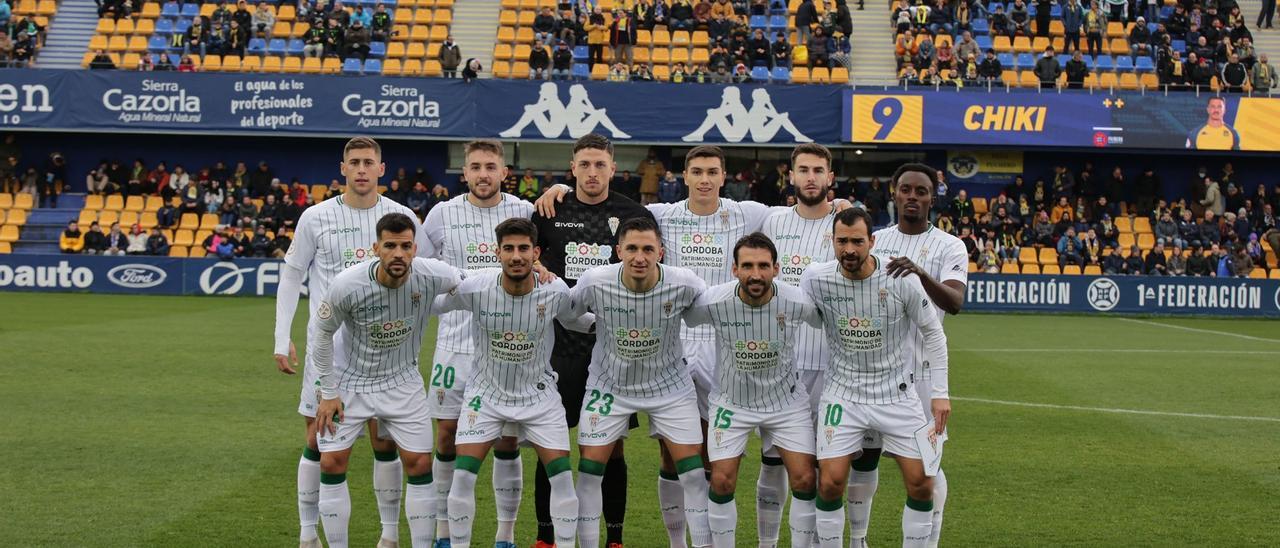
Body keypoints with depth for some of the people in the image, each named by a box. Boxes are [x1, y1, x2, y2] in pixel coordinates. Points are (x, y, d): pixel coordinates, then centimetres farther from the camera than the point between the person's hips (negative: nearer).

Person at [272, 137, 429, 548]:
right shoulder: (316, 217, -1)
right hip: (327, 342, -1)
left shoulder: (400, 217, 1)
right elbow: (291, 277, 5)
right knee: (318, 440, 2)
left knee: (385, 441, 2)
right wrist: (282, 341, 0)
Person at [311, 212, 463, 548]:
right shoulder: (347, 285, -26)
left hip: (402, 382, 2)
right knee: (331, 464, -5)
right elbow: (323, 334, -10)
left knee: (420, 464, -2)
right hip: (349, 381, -1)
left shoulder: (432, 276, -22)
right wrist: (328, 393, -6)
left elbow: (468, 284, 2)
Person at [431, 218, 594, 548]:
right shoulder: (474, 288, -20)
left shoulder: (556, 292, -15)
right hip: (486, 393, -1)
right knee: (463, 474, -8)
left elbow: (573, 319, 8)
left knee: (562, 476, -6)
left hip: (539, 394, 1)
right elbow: (430, 304, -2)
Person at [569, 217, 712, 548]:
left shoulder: (684, 284, -22)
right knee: (589, 470, -2)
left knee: (694, 472, -3)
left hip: (669, 384, 0)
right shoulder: (595, 281, -22)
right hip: (610, 384, 0)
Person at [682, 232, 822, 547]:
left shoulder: (799, 303, -21)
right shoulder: (713, 303, -23)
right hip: (732, 401, 0)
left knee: (804, 480, -6)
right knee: (722, 482, -5)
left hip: (786, 400, 0)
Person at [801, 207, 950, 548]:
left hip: (896, 392, 0)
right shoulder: (816, 279, -12)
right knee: (829, 483, -10)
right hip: (842, 391, 0)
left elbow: (933, 333, -1)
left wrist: (940, 393, -3)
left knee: (921, 484, -2)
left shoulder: (902, 280, -14)